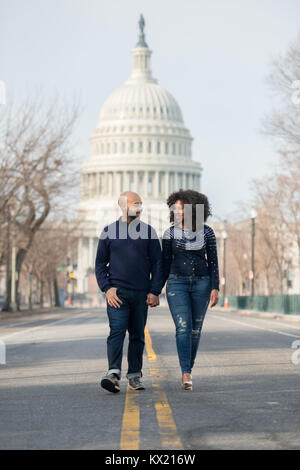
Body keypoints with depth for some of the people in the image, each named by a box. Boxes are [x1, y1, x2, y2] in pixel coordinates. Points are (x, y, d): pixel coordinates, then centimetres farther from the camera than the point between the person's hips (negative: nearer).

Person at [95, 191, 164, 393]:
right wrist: (107, 288, -7)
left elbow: (157, 263, 7)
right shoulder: (109, 232, 5)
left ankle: (135, 375, 16)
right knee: (117, 332, -14)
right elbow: (100, 263, 7)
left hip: (141, 293, 2)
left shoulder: (149, 232, 8)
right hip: (117, 293, -2)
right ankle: (113, 374, -24)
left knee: (138, 336, 7)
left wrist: (155, 291, -3)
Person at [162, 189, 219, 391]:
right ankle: (186, 374, -18)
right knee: (183, 327, -13)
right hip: (177, 283, -1)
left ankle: (189, 369, 19)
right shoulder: (170, 233, 1)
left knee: (196, 329, 5)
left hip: (201, 283, 1)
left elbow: (213, 261, 3)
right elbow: (166, 263, 6)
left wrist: (215, 288, -4)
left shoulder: (207, 232, 0)